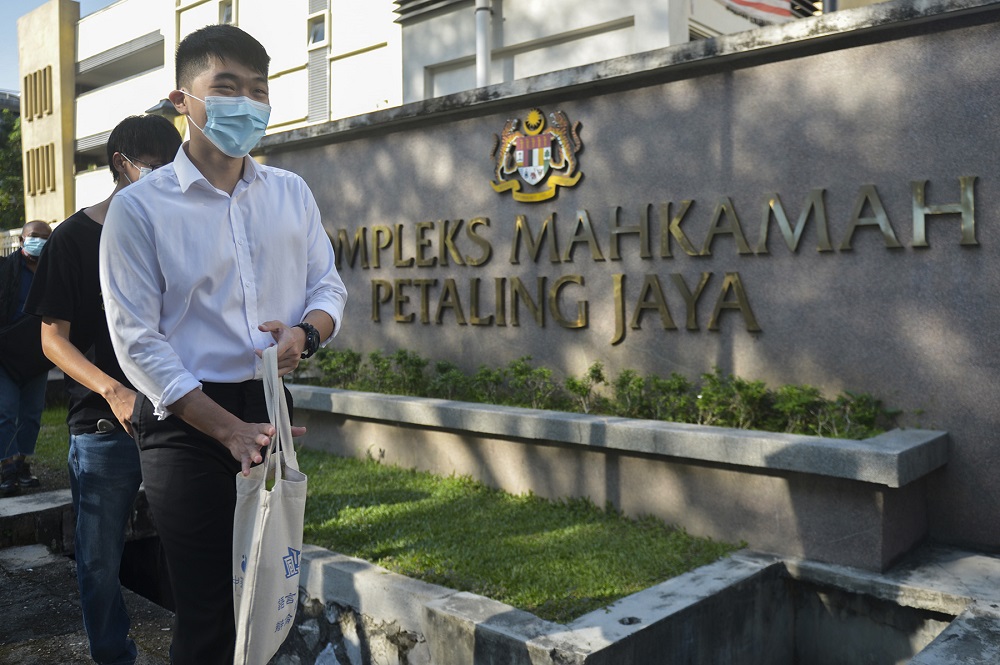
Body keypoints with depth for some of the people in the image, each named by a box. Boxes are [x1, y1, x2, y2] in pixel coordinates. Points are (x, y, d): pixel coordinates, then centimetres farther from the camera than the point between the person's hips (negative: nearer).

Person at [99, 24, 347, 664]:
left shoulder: (292, 193, 6)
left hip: (269, 408, 4)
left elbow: (329, 285, 11)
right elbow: (138, 342, -10)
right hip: (187, 422, -4)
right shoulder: (139, 207, -6)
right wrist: (229, 430, -17)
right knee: (206, 613, 4)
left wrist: (305, 331, -13)